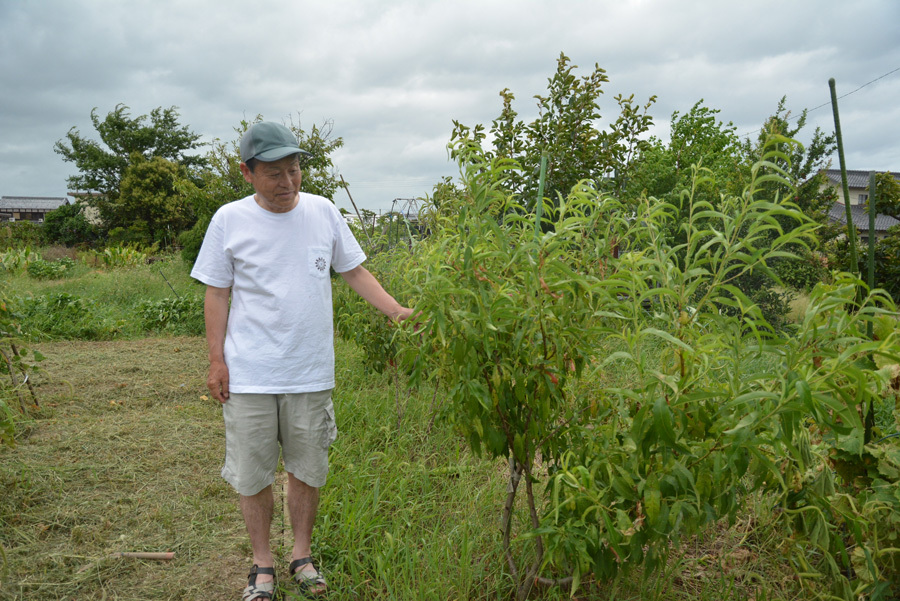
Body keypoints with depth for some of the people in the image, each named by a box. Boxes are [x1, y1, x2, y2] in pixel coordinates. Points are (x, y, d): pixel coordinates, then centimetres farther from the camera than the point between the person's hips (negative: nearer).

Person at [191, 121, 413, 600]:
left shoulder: (323, 212, 2)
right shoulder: (229, 220, -3)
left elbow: (354, 272, 8)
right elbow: (217, 294, 2)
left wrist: (398, 312, -2)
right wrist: (216, 360, -2)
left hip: (311, 374, 2)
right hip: (248, 376, -1)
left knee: (307, 470, 12)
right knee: (251, 475, 8)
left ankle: (302, 556, 32)